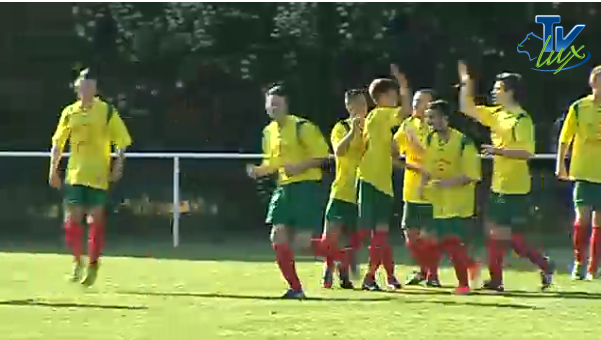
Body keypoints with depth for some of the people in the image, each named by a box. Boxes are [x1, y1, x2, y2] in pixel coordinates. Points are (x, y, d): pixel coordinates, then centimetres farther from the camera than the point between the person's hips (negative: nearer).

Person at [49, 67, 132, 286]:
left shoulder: (107, 112, -1)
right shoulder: (69, 112, 8)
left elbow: (122, 142, 1)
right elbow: (58, 143, 15)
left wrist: (118, 167, -10)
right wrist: (53, 170, 8)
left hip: (98, 177, -3)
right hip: (74, 175, 3)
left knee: (95, 221, -2)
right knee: (72, 221, -1)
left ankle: (93, 265, 8)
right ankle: (78, 261, 17)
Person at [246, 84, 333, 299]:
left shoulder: (302, 127, -11)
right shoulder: (269, 132, 12)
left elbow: (322, 155, -11)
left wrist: (299, 167, -22)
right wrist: (257, 171, 4)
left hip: (307, 186, -7)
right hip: (285, 188, 7)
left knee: (302, 242, -14)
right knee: (278, 237, -3)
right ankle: (295, 288, 5)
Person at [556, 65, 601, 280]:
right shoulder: (579, 108, -1)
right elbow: (565, 138, 7)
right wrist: (561, 165, 6)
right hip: (583, 173, -1)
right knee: (583, 216, -9)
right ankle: (578, 262, 6)